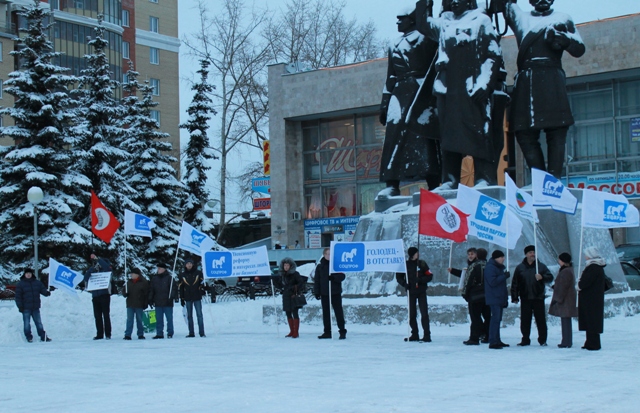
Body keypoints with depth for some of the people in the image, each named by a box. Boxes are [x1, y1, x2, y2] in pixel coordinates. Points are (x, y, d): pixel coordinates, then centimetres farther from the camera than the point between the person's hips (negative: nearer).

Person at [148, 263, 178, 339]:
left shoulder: (169, 278, -2)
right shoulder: (154, 278, 11)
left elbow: (174, 288, -4)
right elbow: (151, 290, 15)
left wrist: (171, 297, -15)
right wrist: (150, 300, 9)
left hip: (168, 303, -4)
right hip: (158, 303, 4)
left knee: (169, 318, 2)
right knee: (158, 319, 5)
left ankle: (170, 333, 9)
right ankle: (159, 334, 9)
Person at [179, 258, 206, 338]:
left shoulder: (198, 273, 3)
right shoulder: (182, 275, 6)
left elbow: (202, 283, 10)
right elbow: (180, 287, 9)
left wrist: (203, 290, -6)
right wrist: (181, 298, 5)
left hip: (197, 297, -2)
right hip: (188, 298, 2)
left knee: (199, 315, -4)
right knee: (189, 316, 5)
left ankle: (201, 332, -3)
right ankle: (191, 333, 8)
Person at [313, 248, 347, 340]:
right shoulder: (320, 266, 7)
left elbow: (342, 277, -1)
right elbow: (316, 280, 6)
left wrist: (333, 277, -20)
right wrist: (316, 292, -2)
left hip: (336, 292, -2)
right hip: (324, 293, 2)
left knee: (338, 311, -3)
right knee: (326, 312, 7)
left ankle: (342, 331, 0)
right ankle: (327, 332, 13)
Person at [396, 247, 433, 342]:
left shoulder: (422, 263, 1)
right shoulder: (405, 264, 1)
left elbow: (429, 276, 1)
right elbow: (399, 277, 9)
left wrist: (421, 280, -16)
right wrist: (404, 284, -9)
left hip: (421, 292, -1)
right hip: (411, 292, 1)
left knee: (424, 313, -7)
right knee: (412, 314, 4)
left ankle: (427, 335, -5)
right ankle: (414, 334, 14)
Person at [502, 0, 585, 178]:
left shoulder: (562, 19, 18)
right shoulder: (520, 17, 24)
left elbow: (579, 49, 11)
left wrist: (564, 39, -8)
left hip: (551, 81, -2)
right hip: (525, 82, 2)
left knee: (556, 133, -10)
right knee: (524, 132, -3)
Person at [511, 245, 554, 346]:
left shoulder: (541, 266, 6)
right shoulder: (520, 268, 7)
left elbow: (550, 277, 1)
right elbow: (515, 284, 7)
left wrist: (542, 277, -19)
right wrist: (515, 297, 2)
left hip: (538, 298, -1)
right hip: (525, 299, 1)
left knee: (541, 319, 1)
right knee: (525, 320, 4)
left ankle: (542, 340, 8)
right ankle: (525, 339, 13)